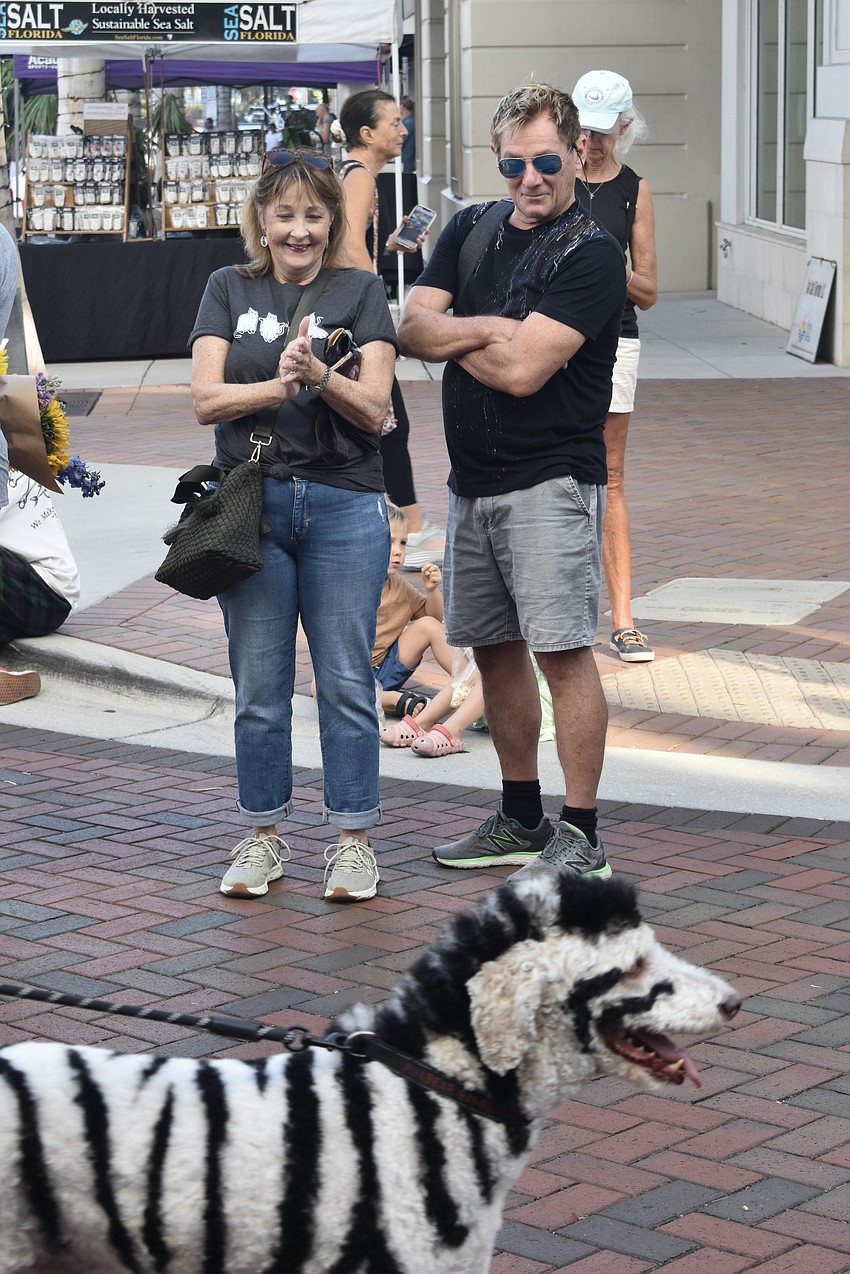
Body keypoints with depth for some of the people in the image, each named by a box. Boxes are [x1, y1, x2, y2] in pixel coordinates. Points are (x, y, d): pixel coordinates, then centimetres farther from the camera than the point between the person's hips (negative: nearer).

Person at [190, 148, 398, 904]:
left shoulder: (360, 292, 5)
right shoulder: (229, 291, 9)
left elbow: (373, 408, -4)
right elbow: (207, 399, -2)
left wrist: (319, 375, -22)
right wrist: (278, 387, -19)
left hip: (345, 507, -1)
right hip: (251, 505, 1)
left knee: (347, 681, 0)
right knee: (259, 687, 6)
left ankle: (353, 840, 9)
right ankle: (263, 836, 18)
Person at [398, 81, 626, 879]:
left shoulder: (589, 254, -11)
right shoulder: (471, 230, 12)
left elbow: (521, 370, -19)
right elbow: (412, 328, 2)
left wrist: (450, 334, -3)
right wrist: (492, 328, -14)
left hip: (549, 481, -7)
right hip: (473, 480, 7)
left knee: (563, 650, -9)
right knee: (495, 649, 14)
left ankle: (580, 836, -3)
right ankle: (521, 819, 26)